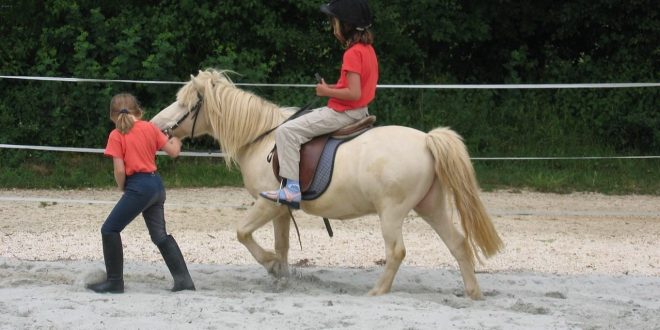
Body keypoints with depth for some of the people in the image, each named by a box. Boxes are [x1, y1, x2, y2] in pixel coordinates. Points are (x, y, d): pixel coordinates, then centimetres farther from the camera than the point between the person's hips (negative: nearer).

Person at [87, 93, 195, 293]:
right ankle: (183, 279, 11)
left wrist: (122, 187, 7)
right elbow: (173, 152, 10)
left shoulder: (117, 136, -7)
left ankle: (114, 281, 5)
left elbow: (119, 170, -12)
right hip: (156, 185, 6)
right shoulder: (150, 128, 7)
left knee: (110, 230, 4)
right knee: (160, 235, 16)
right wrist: (176, 140, 31)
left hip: (138, 187, -6)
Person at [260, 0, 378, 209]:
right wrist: (335, 87, 9)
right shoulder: (367, 49, 9)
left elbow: (354, 93, -27)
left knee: (287, 131, -15)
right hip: (360, 112, 10)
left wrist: (327, 91, -13)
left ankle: (292, 188, -21)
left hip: (344, 113, -10)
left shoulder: (352, 53, -20)